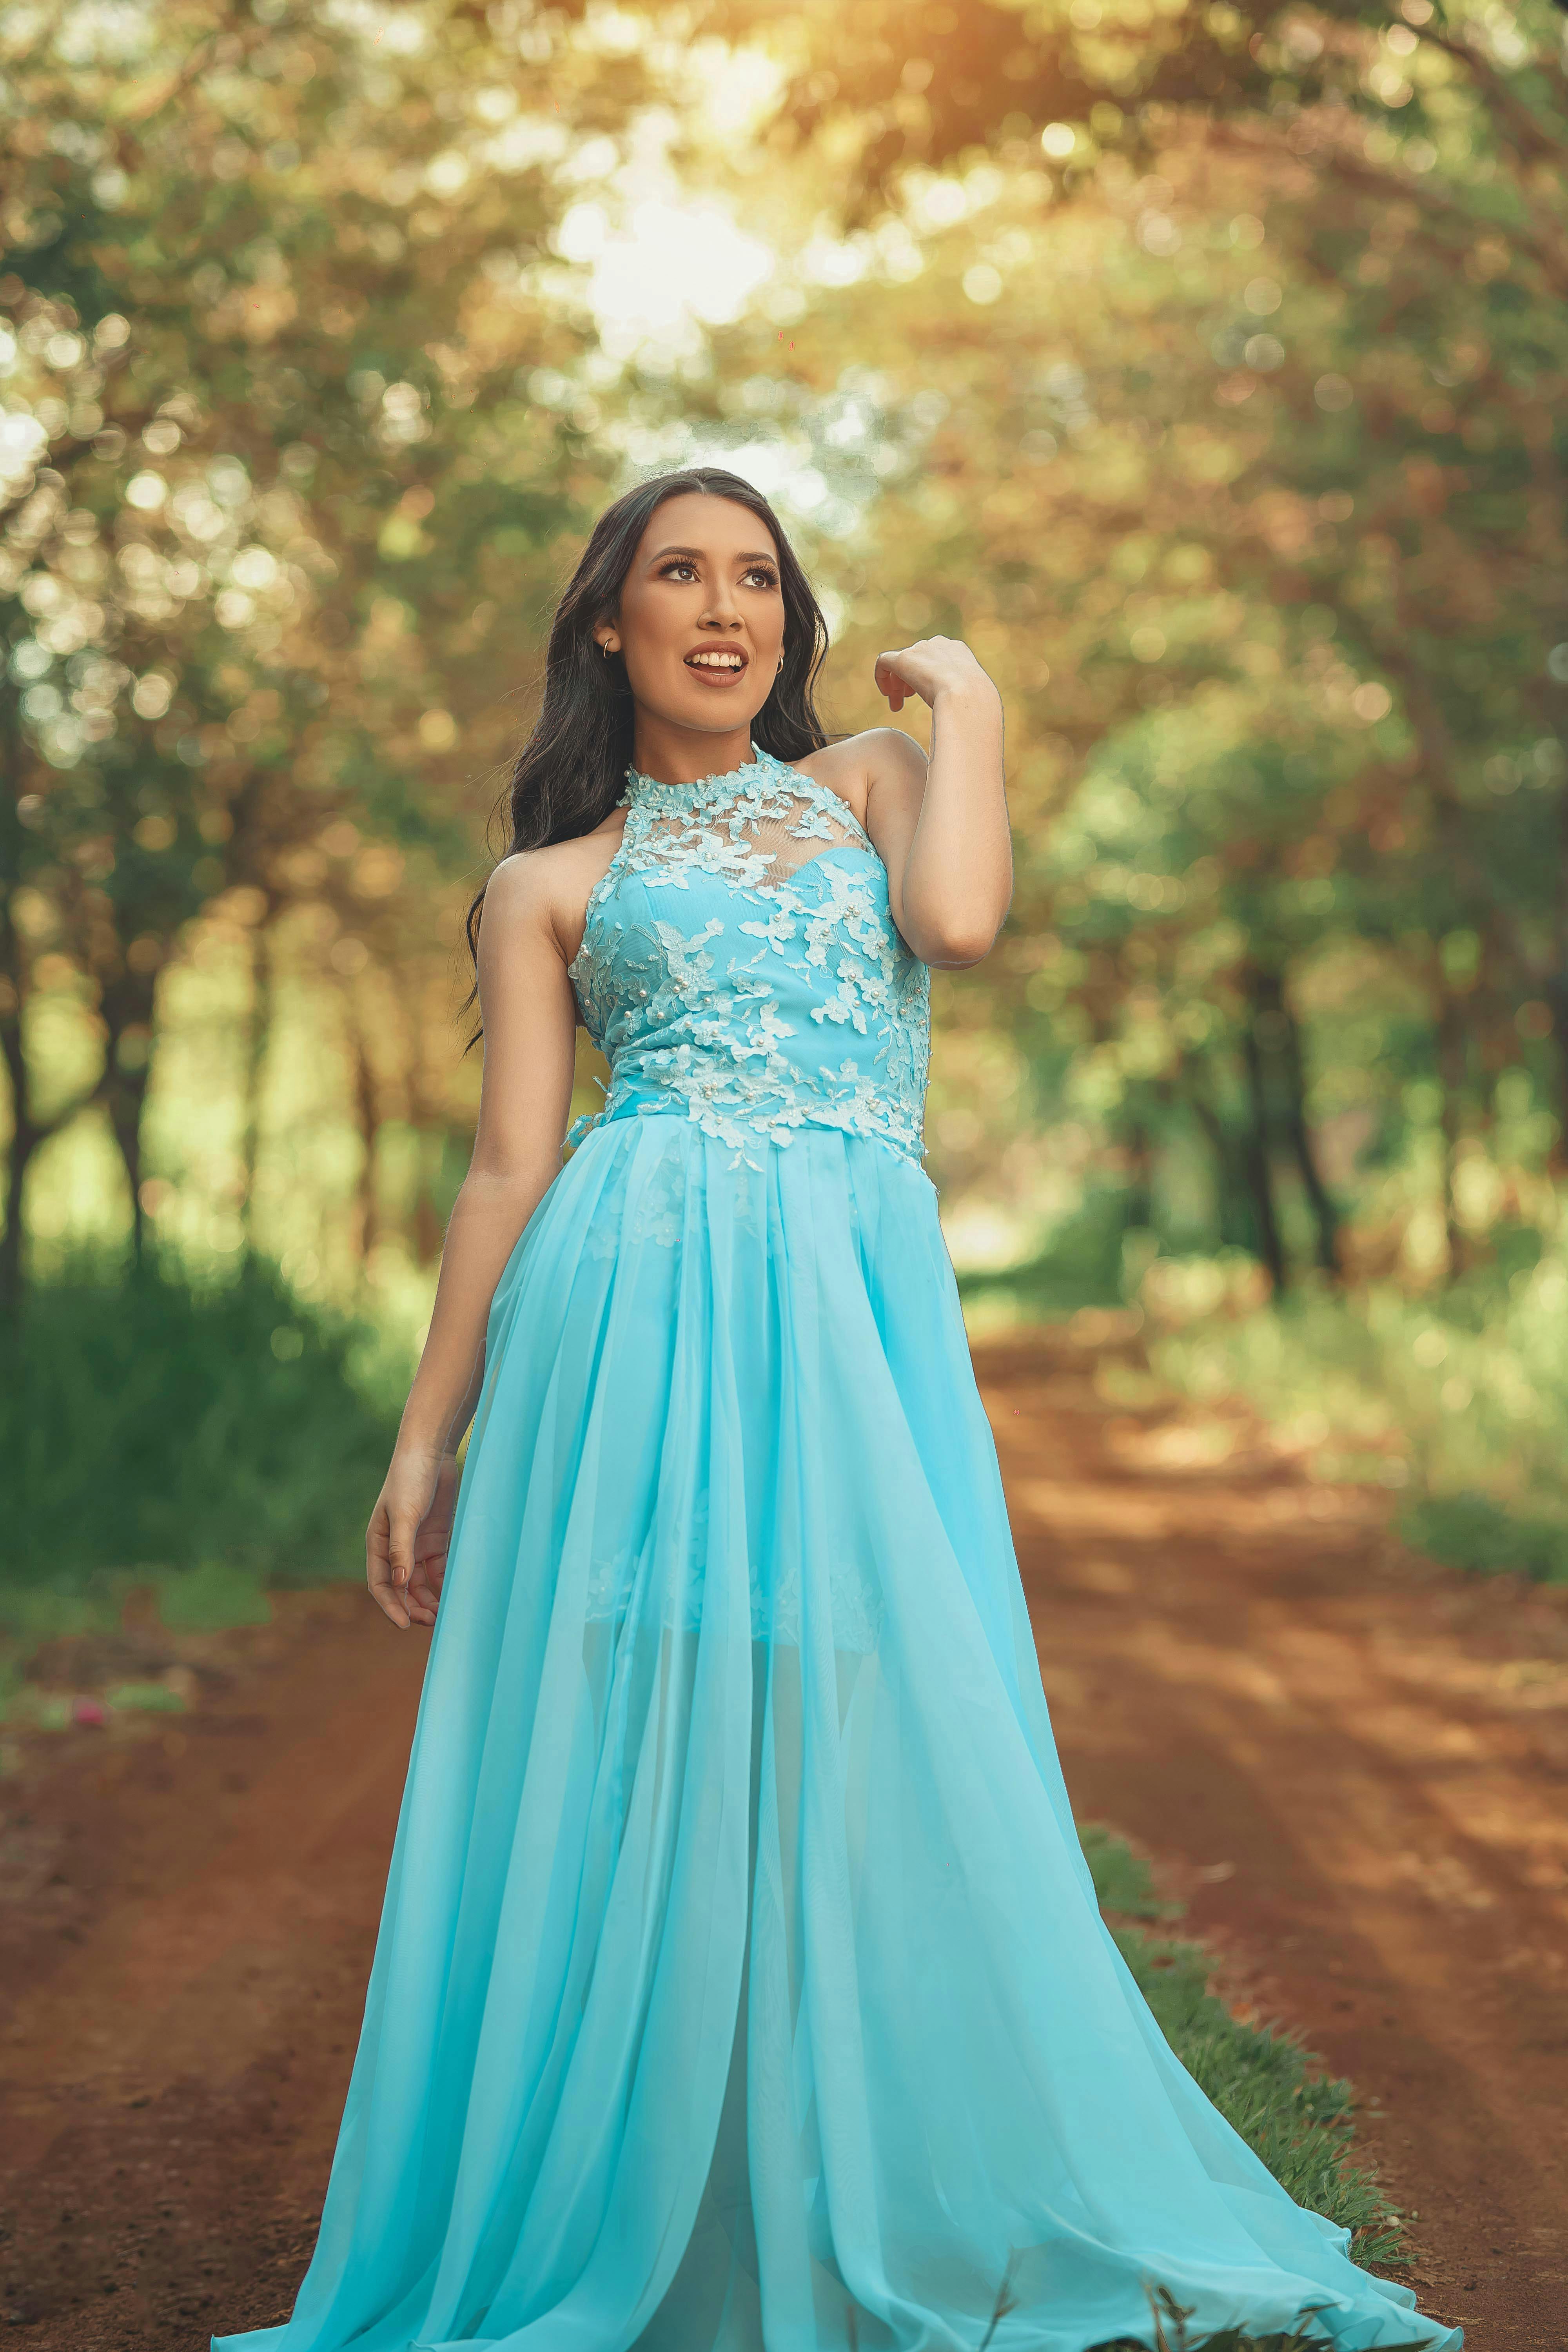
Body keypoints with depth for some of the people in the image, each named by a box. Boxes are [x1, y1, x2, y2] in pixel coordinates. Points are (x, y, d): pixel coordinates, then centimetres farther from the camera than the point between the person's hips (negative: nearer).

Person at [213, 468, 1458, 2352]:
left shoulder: (868, 775, 19)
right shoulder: (550, 888, 15)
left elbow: (961, 918, -4)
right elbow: (509, 1167, 10)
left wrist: (969, 700, 9)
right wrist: (426, 1437, 5)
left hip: (867, 1302, 1)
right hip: (647, 1298, -1)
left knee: (877, 1752, -2)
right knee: (638, 1752, -4)